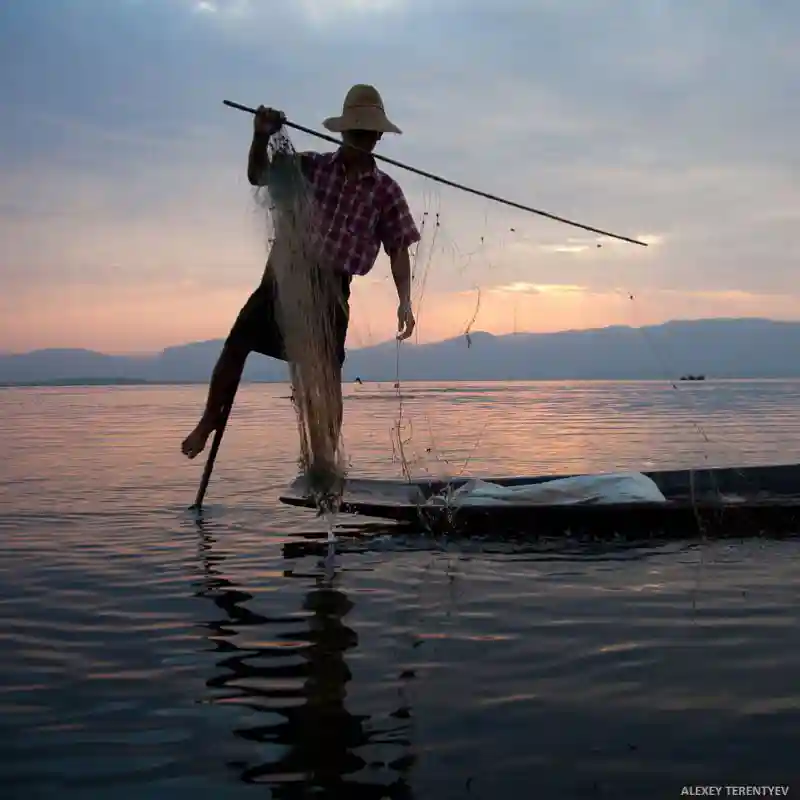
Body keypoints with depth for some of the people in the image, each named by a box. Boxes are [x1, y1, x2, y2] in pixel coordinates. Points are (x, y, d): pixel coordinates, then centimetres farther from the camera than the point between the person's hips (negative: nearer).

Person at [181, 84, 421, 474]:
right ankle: (208, 422, 19)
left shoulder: (385, 189, 1)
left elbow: (398, 248, 0)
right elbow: (258, 176, 0)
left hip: (330, 287, -2)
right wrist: (261, 137, -19)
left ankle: (324, 461, 1)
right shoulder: (311, 166, 4)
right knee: (236, 344, -1)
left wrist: (404, 301, -10)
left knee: (327, 373, -5)